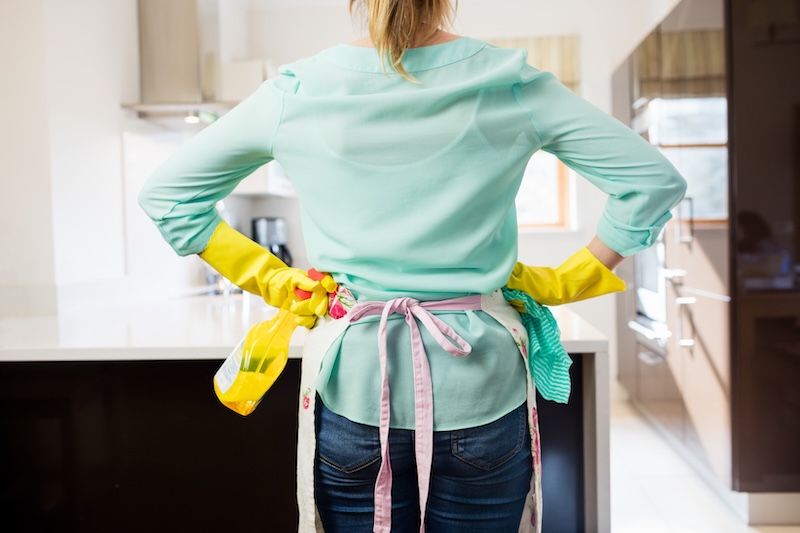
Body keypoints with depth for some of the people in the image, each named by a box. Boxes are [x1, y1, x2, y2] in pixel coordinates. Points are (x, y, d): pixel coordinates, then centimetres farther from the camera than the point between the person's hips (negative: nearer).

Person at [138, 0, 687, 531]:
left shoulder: (296, 91, -3)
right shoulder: (510, 86, -5)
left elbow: (164, 194, 6)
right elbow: (656, 180, -1)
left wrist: (273, 281, 4)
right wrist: (563, 283, 3)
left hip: (352, 392, 1)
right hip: (482, 389, 0)